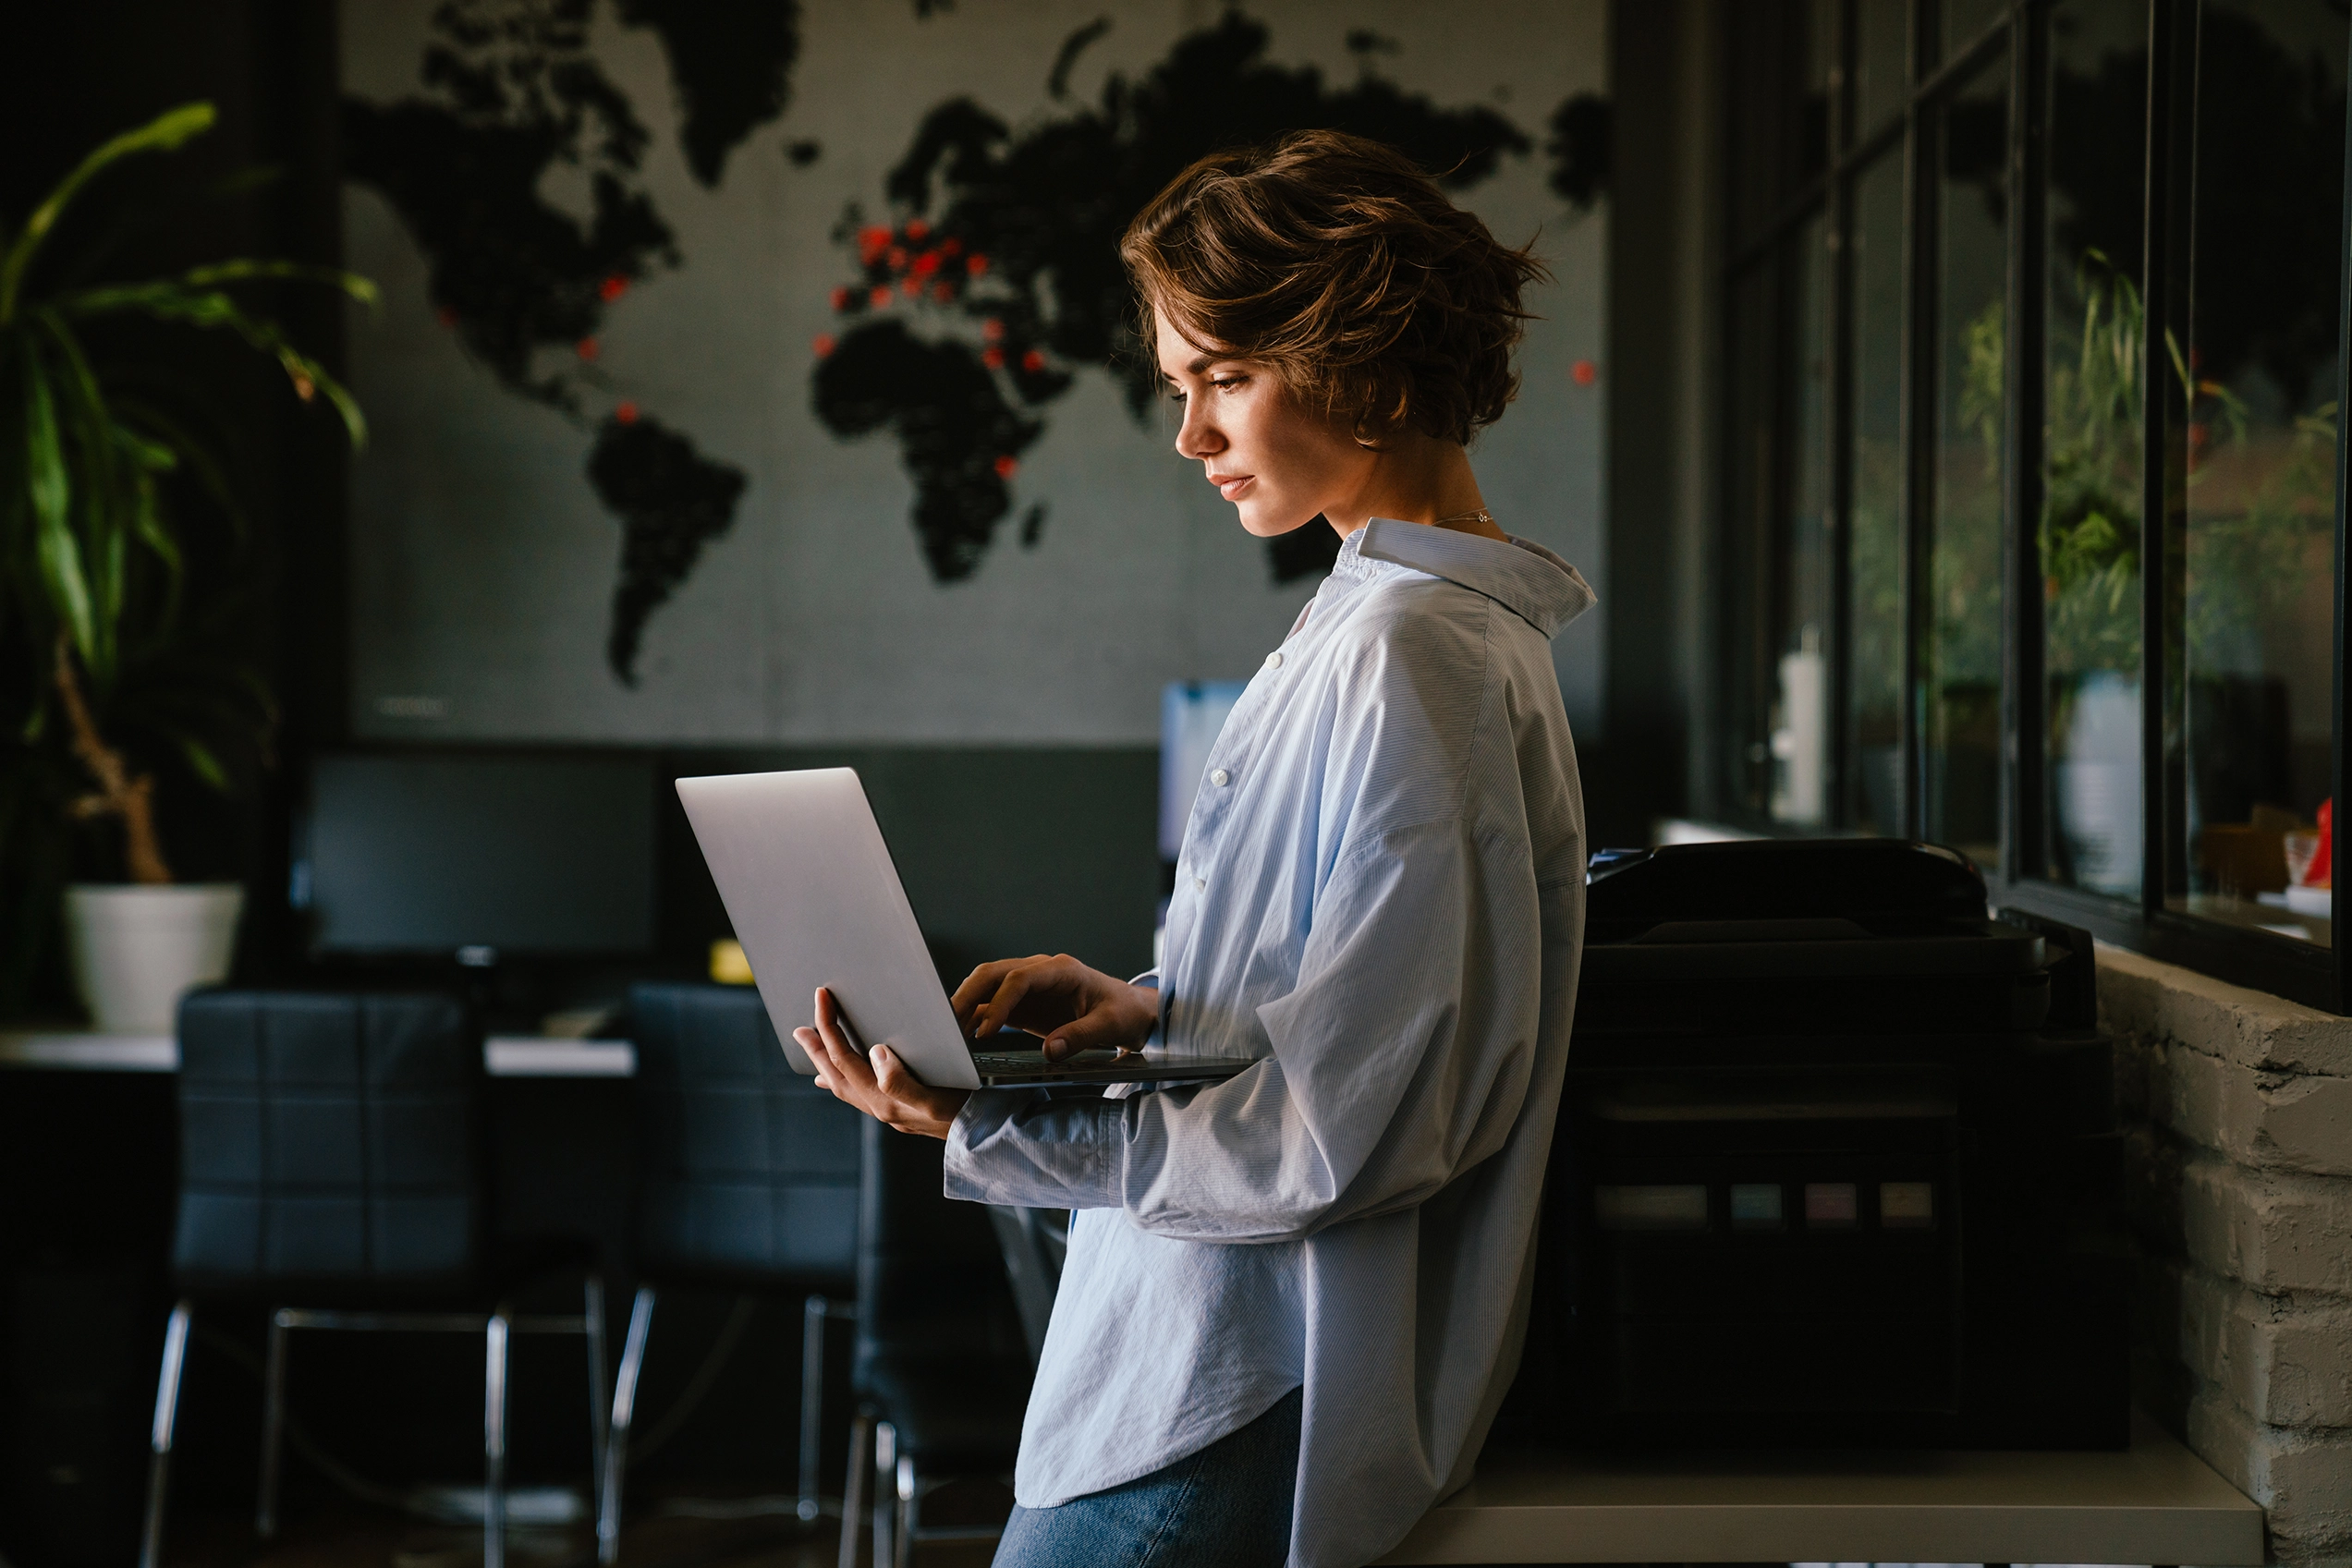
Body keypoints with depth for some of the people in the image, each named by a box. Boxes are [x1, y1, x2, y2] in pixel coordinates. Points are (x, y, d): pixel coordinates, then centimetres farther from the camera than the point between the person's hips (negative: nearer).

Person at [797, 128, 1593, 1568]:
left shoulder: (1408, 660, -19)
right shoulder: (1403, 616, 13)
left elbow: (1341, 1134, -22)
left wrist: (988, 1131, -20)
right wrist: (1147, 1009, 6)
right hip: (1230, 1373, 10)